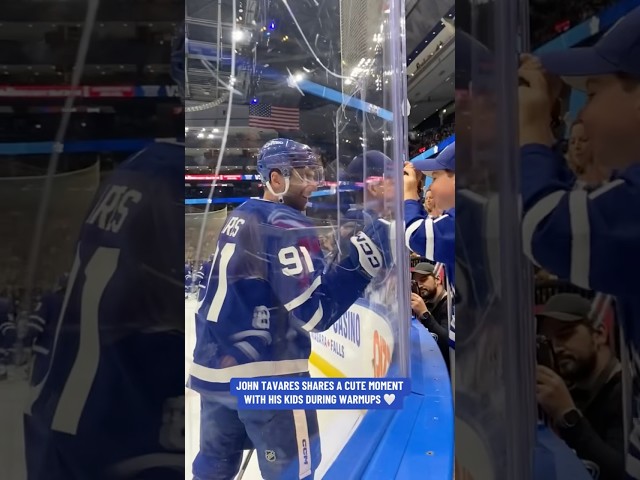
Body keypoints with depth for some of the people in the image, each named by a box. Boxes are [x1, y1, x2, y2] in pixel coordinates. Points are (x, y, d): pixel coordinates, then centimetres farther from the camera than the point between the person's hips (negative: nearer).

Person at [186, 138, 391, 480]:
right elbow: (316, 311, -22)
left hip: (213, 366, 9)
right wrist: (361, 262, -26)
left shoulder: (239, 218, 12)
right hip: (265, 375, -9)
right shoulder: (286, 226, -15)